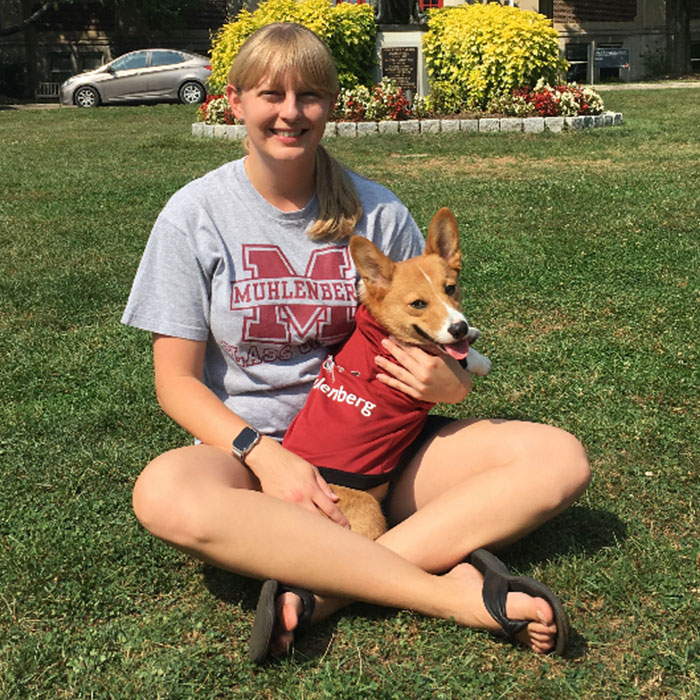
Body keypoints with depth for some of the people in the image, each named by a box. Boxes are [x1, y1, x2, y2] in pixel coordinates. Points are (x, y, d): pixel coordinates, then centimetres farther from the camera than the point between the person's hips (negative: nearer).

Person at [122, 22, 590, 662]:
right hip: (248, 444, -2)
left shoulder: (377, 212, 2)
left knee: (558, 459, -19)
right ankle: (450, 590, -33)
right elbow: (177, 381, -4)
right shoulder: (194, 214, -2)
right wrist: (264, 455, -21)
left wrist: (451, 383, -15)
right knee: (164, 493, -37)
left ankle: (320, 588, -30)